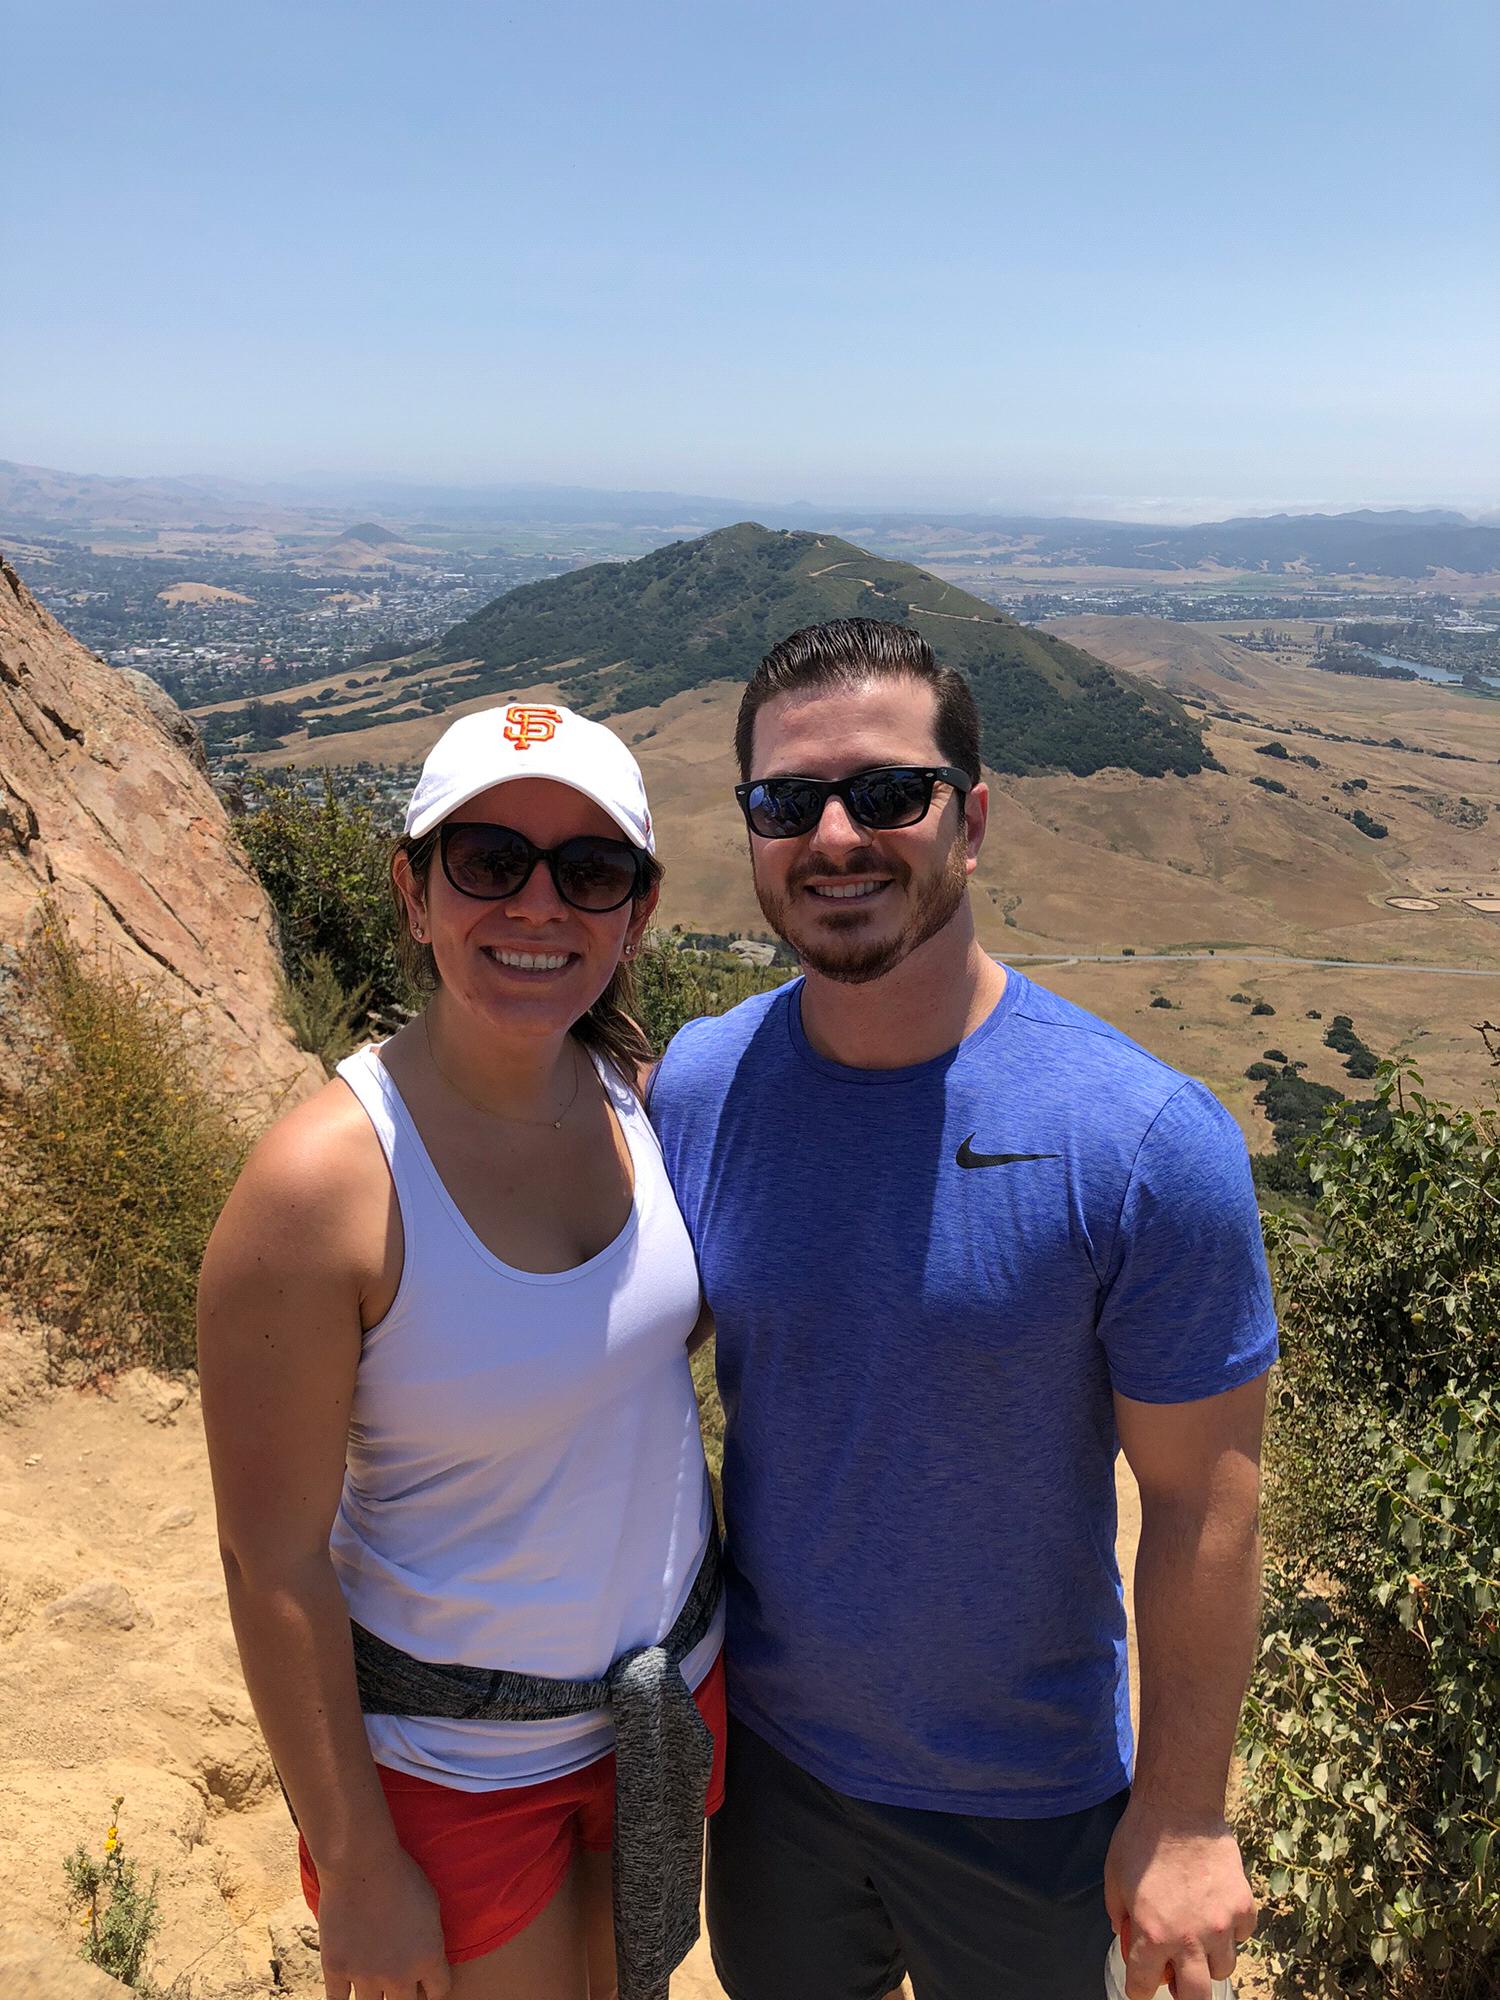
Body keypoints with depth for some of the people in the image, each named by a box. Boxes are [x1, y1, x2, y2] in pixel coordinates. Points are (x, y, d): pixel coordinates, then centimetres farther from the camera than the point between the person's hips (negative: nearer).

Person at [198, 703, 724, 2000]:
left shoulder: (638, 1096, -10)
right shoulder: (322, 1182, -28)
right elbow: (273, 1565, -20)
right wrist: (357, 1869, -11)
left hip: (673, 1687, 6)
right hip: (454, 1750, -5)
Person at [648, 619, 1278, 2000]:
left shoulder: (1149, 1145, -24)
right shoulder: (697, 1086, -13)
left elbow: (1202, 1501, -16)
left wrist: (1183, 1814, -8)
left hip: (1024, 1800, -3)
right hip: (765, 1740, 3)